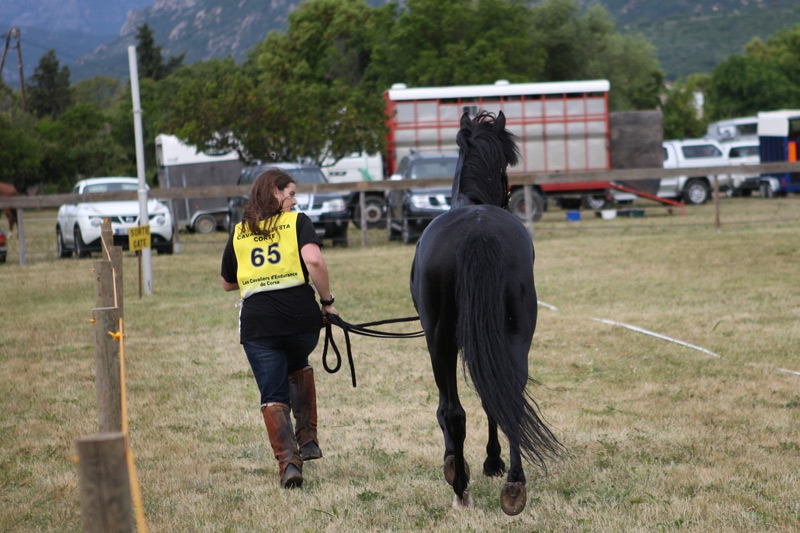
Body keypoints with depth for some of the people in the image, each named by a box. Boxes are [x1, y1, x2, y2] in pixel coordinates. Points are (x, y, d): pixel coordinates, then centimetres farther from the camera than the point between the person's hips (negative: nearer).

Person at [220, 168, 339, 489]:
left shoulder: (238, 233, 15)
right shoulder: (297, 222, 5)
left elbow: (227, 283, 23)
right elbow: (313, 260, -13)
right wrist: (327, 300, -4)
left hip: (256, 323, 1)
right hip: (301, 317, 0)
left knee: (273, 396, 5)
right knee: (298, 366, 30)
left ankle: (288, 461, -11)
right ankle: (307, 438, 23)